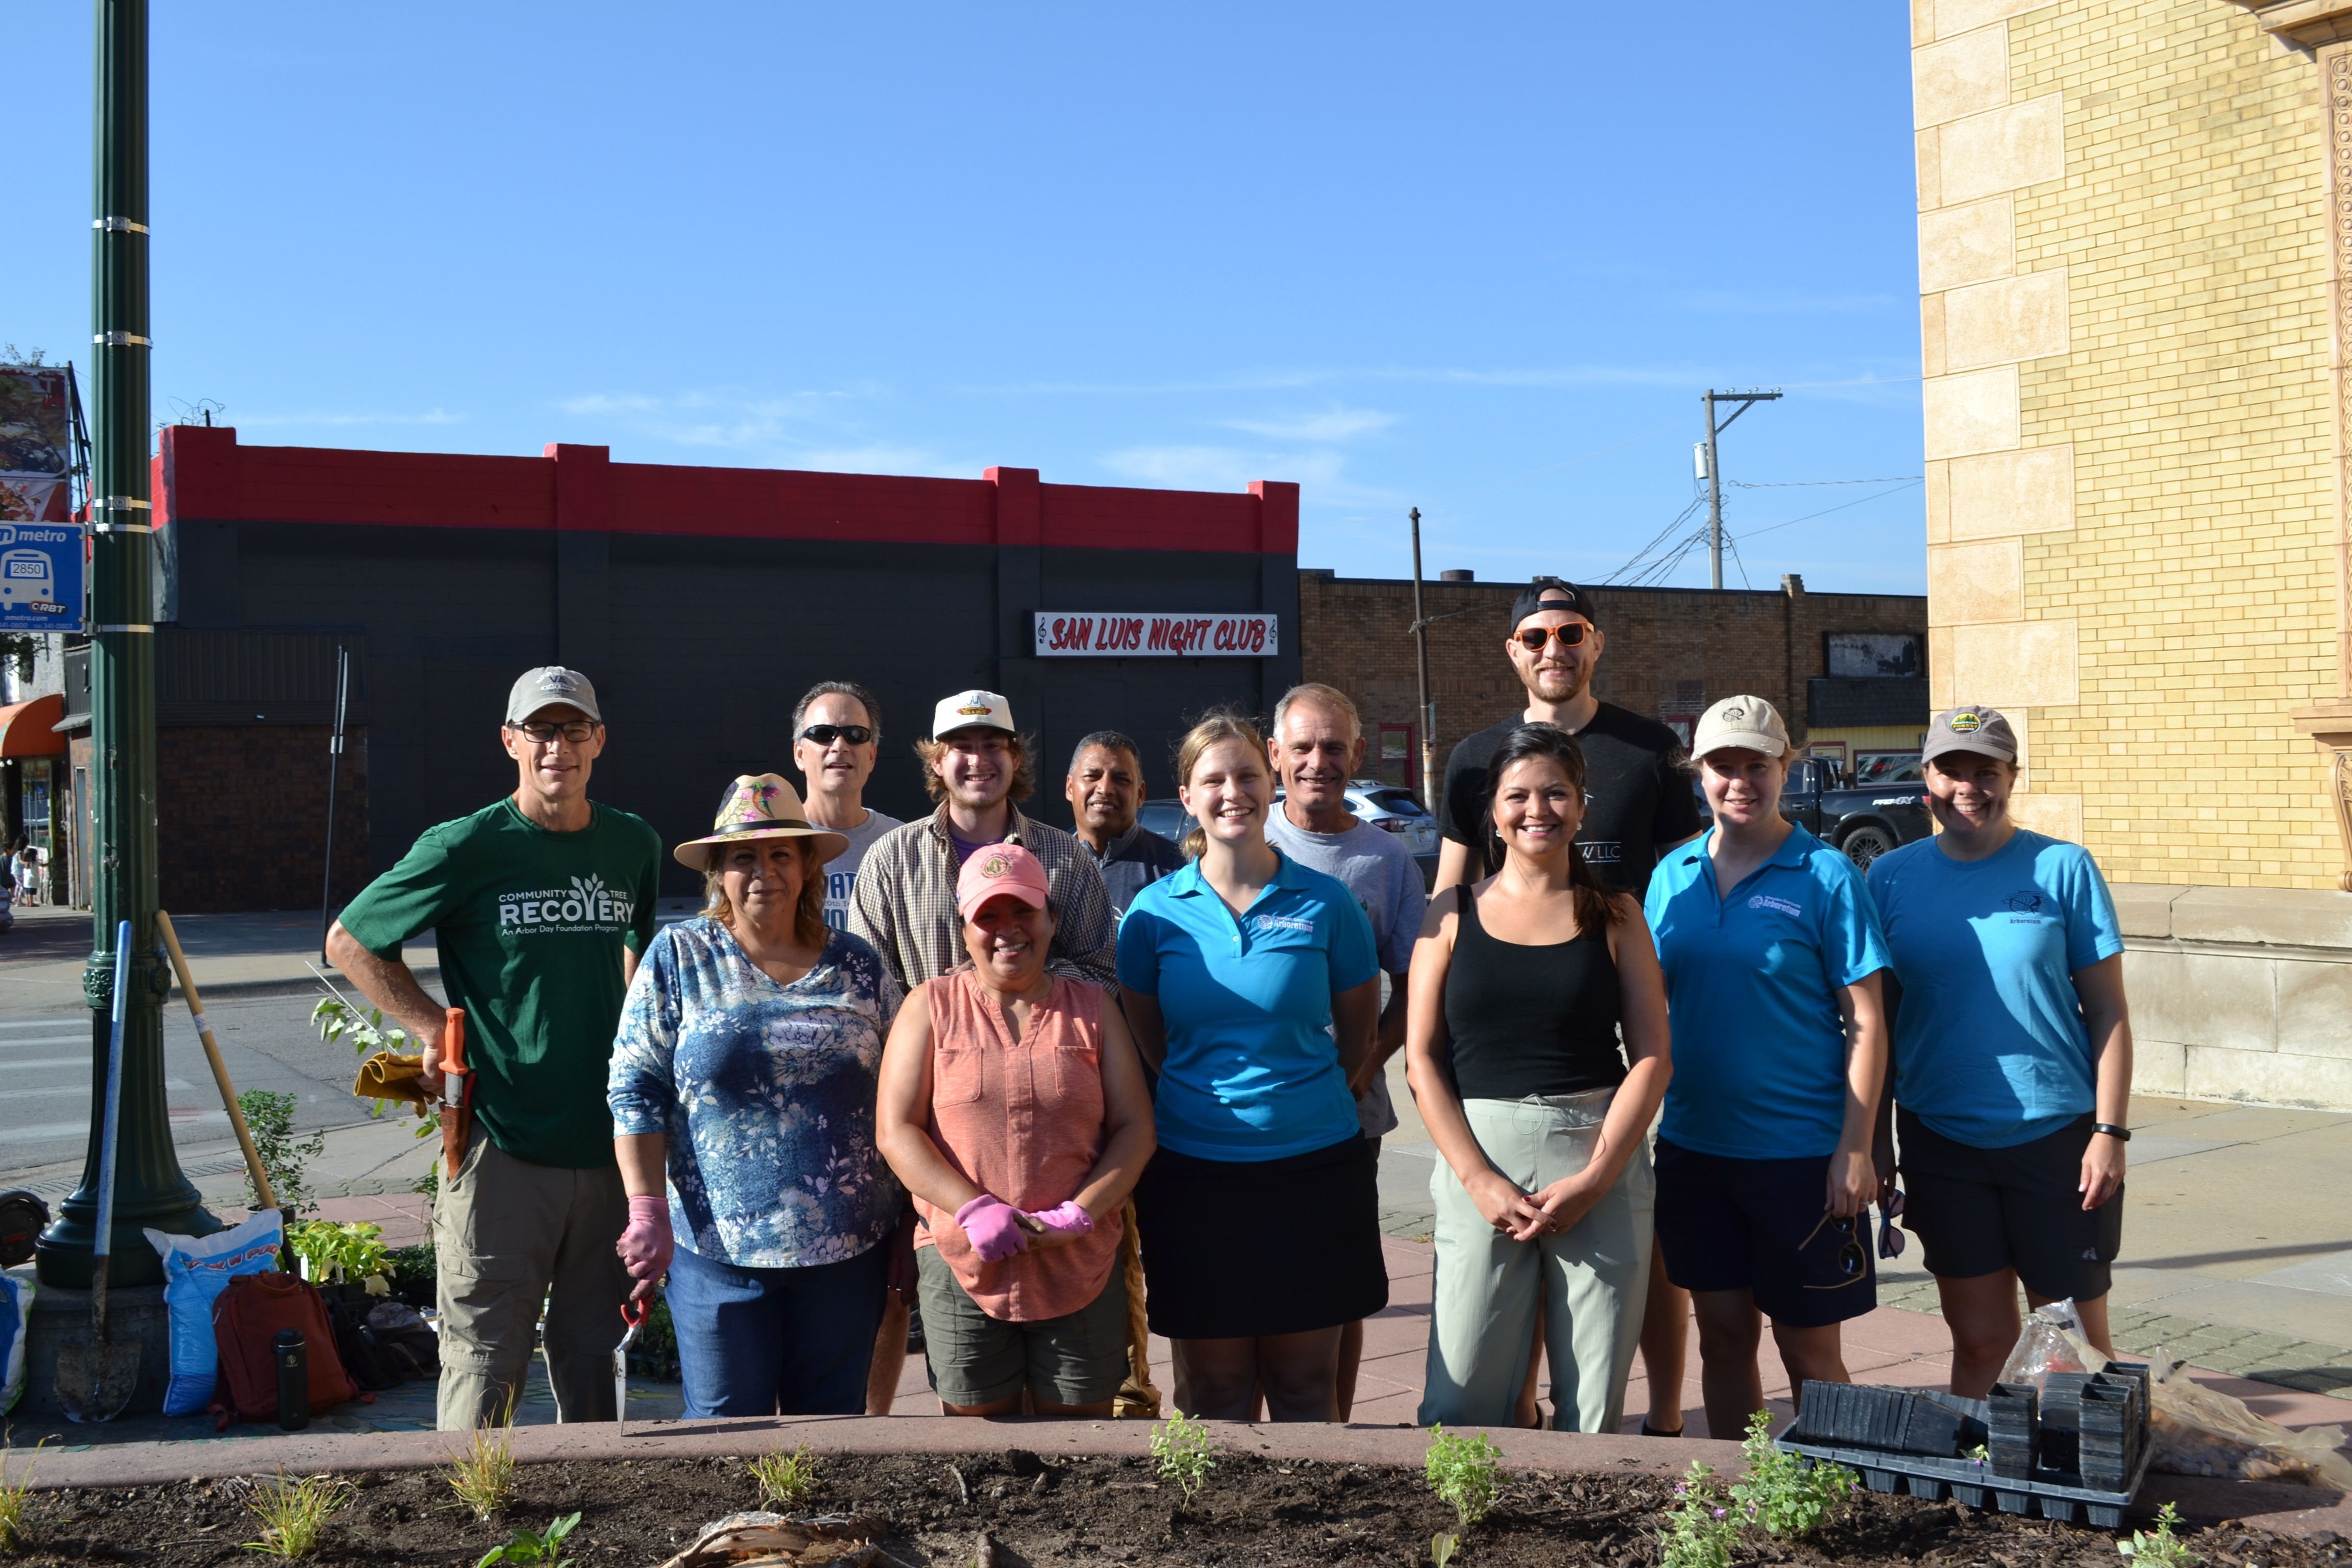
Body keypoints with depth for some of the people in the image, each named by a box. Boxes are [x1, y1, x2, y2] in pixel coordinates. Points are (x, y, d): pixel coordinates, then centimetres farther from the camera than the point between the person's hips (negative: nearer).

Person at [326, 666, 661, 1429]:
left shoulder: (636, 846, 7)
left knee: (593, 1357, 14)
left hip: (607, 1146, 4)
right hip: (502, 1146, -4)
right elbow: (348, 942, 3)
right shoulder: (466, 849, -6)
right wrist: (435, 1030, -5)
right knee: (485, 1364, 0)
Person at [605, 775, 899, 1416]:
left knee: (835, 1425, 11)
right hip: (719, 1244, -2)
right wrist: (648, 1212, -9)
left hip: (847, 1244, 2)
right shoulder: (678, 958, 1)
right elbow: (635, 1093, -1)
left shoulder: (856, 965, 7)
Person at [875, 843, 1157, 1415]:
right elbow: (897, 1131, -2)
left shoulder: (1092, 1009, 10)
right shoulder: (930, 1007, 6)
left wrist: (1080, 1213, -11)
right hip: (964, 1266, -1)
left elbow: (1135, 1128, 4)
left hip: (1081, 1268, 1)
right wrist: (973, 1208, -15)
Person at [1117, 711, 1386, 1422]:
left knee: (1306, 1382, 9)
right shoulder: (1155, 911, 1)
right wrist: (1213, 1095, 9)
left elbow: (1357, 1037, 10)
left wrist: (1300, 1096, 10)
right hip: (1194, 1170, 1)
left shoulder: (1326, 903, -1)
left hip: (1315, 1167, 0)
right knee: (1213, 1387, 9)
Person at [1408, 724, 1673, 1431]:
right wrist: (1480, 1181, -8)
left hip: (1602, 1166, 0)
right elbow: (1423, 1061, 3)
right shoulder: (1455, 914, 8)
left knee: (1593, 1405, 3)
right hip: (1480, 1164, 0)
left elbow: (1653, 1058, 2)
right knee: (1460, 1402, -3)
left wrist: (1593, 1179, -9)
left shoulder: (1615, 915, 7)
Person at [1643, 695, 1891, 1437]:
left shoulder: (1824, 875, -7)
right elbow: (1651, 1004, 14)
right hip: (1693, 1144, 4)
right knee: (1723, 1336, 13)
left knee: (1809, 1351, 5)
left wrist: (1855, 1150, -13)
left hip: (1800, 1150, -4)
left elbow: (1866, 1022, -8)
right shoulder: (1674, 874, 6)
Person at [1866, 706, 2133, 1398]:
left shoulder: (2062, 868, -3)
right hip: (1942, 1141, 2)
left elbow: (2108, 1010, -2)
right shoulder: (1891, 878, 2)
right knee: (1980, 1340, 9)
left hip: (2055, 1134, -1)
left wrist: (2110, 1131, -8)